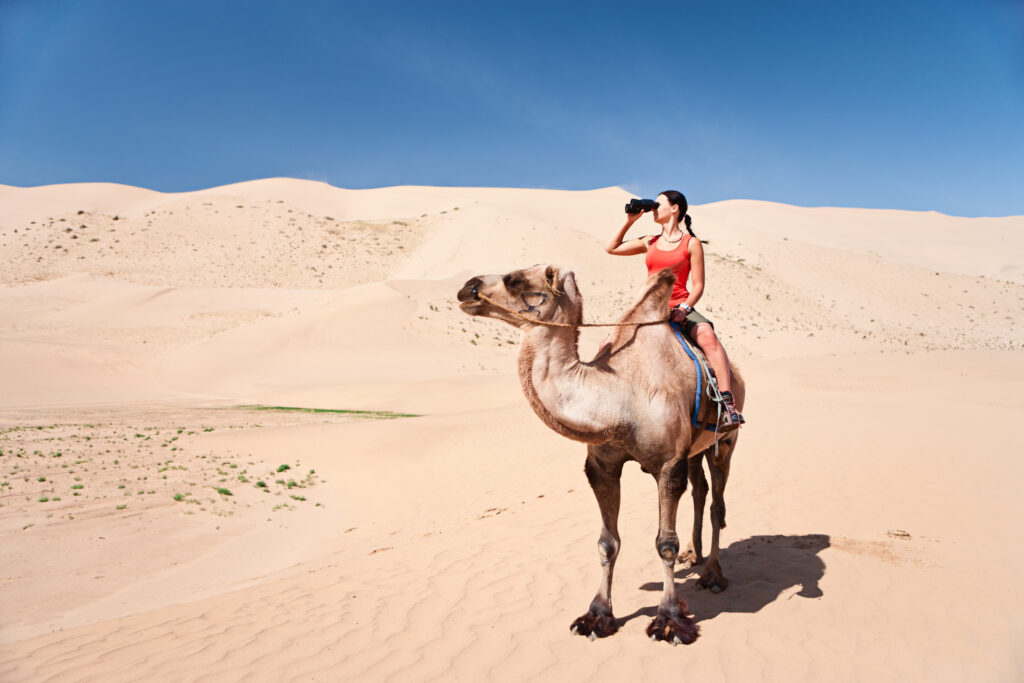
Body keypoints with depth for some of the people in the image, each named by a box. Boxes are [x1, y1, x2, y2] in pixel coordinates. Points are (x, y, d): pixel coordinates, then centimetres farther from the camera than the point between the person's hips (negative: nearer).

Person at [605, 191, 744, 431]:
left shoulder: (691, 243, 3)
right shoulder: (650, 242, 17)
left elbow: (698, 286, -1)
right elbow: (612, 248, 20)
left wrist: (684, 308, -19)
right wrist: (630, 221, 13)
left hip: (679, 308, -5)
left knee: (707, 335, -34)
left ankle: (728, 404, -40)